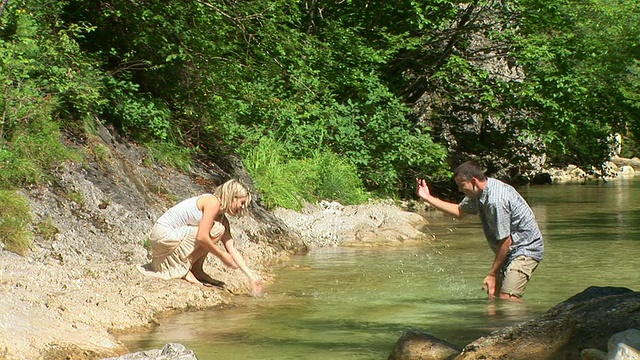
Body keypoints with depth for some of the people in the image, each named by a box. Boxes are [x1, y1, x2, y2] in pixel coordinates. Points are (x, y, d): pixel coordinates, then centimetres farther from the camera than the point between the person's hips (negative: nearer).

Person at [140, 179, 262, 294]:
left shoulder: (222, 219, 12)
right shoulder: (213, 202, -16)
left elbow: (232, 250, 12)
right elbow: (202, 237, -24)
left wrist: (251, 275, 6)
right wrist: (222, 256, -13)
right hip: (163, 234, -10)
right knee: (216, 231, -17)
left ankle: (197, 270, 11)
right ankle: (183, 268, -9)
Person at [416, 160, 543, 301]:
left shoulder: (496, 200, -28)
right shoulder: (478, 193, 3)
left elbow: (505, 241, -24)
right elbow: (460, 211, 22)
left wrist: (492, 274, -16)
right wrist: (428, 198, 18)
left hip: (526, 248, -10)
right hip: (510, 251, 10)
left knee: (507, 299, -22)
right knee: (493, 296, 4)